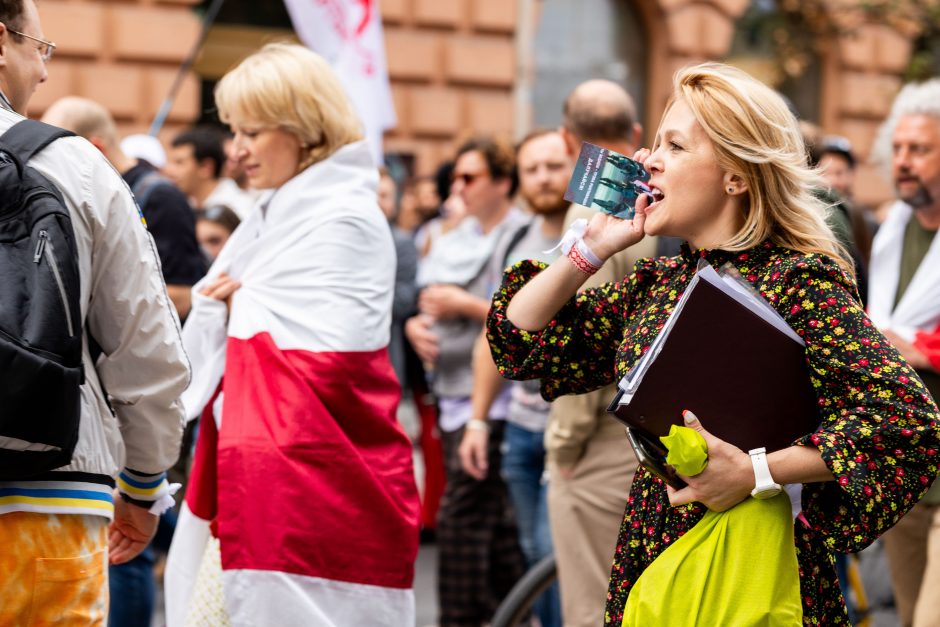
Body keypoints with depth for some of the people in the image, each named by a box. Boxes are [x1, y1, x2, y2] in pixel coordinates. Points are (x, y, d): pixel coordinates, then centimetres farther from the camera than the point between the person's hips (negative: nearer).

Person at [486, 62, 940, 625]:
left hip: (754, 576, -6)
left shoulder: (799, 280, -12)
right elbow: (519, 339, 15)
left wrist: (756, 472, -25)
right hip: (647, 565, 6)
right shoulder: (654, 284, 10)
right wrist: (593, 248, 4)